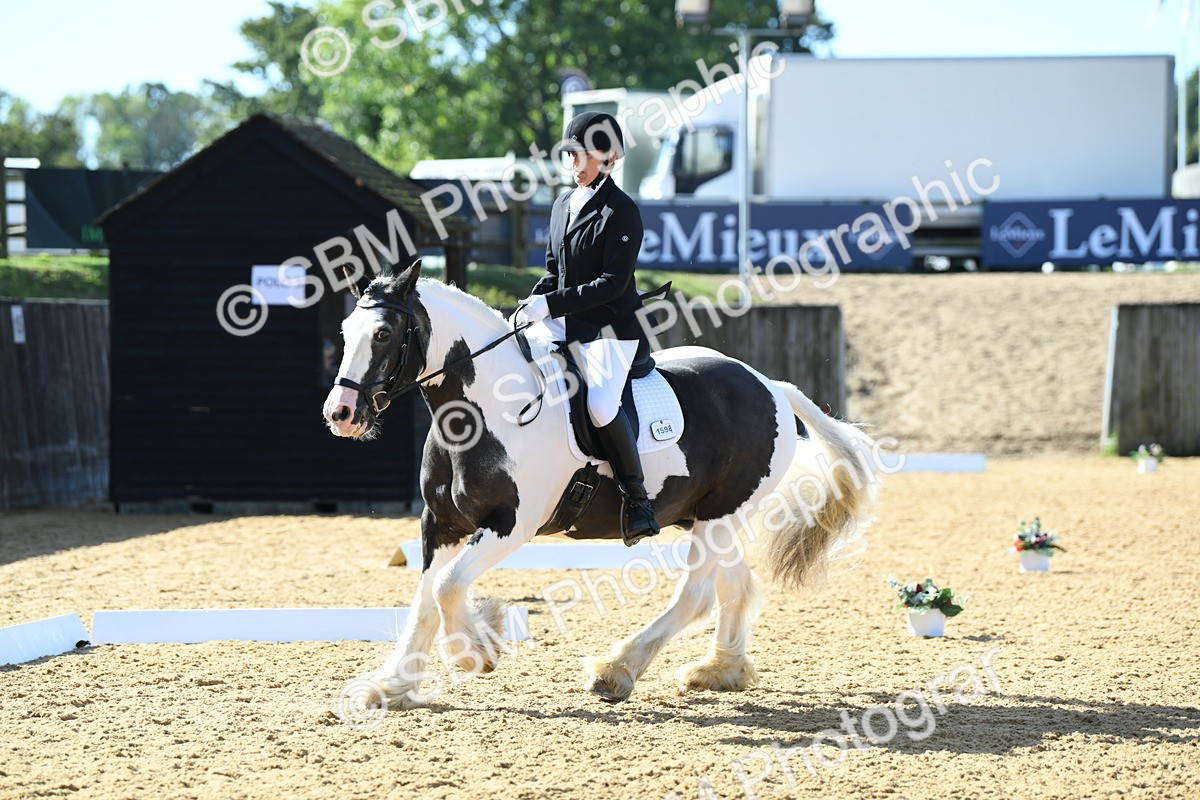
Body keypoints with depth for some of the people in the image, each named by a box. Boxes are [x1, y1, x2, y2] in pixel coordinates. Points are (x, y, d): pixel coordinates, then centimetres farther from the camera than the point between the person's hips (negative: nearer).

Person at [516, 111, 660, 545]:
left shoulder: (621, 211, -11)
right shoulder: (562, 206, 14)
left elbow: (612, 284, -17)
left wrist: (552, 304, -20)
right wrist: (531, 306, 3)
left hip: (610, 327, -9)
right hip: (565, 326, 9)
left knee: (601, 406, -28)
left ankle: (636, 497, -13)